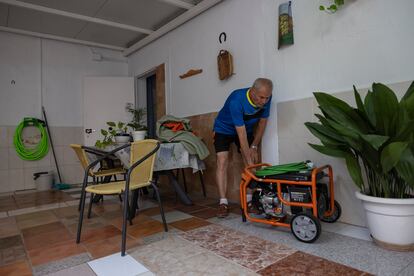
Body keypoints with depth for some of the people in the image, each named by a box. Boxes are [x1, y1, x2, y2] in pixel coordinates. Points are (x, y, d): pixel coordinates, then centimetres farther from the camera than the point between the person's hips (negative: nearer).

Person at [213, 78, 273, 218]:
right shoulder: (236, 100, -38)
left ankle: (249, 200, 2)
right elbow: (241, 135, -38)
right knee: (222, 161, -17)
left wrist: (254, 146, -8)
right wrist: (249, 162, -37)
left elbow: (262, 122, -5)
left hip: (246, 128, 5)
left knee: (253, 160, -6)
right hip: (224, 129, -5)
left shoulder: (266, 98, -21)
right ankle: (223, 203, -14)